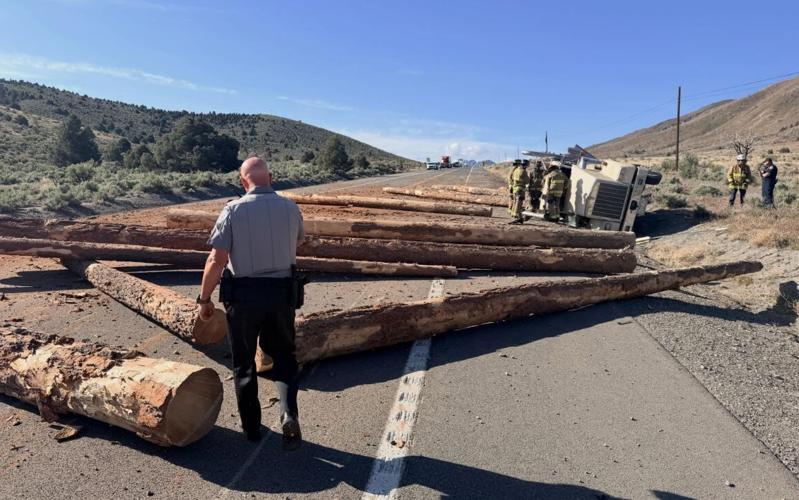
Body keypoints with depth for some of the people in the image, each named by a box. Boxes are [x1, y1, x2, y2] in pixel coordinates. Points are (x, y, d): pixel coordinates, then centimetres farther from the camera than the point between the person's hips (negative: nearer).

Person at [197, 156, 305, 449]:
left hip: (243, 295, -2)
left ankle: (251, 427, 27)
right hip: (282, 293, 2)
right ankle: (289, 414, -1)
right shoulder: (290, 209, -2)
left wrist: (204, 298, -3)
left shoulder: (233, 210, -11)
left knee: (244, 362, 16)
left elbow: (217, 260, -13)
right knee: (283, 356, 19)